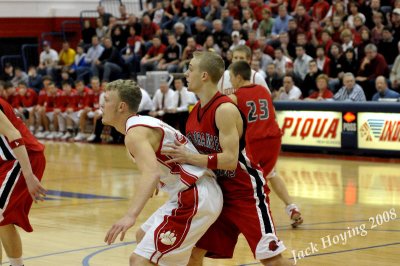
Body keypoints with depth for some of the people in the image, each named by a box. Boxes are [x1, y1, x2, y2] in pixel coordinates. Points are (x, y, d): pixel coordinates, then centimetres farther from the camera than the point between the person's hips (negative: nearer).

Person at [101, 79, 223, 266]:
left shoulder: (135, 133, -15)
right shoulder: (145, 123, 16)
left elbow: (151, 172, -34)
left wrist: (131, 215, -45)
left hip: (193, 200, -11)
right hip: (193, 195, 11)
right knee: (144, 236, 28)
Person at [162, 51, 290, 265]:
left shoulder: (225, 109, -21)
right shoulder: (196, 110, 4)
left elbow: (230, 160, -28)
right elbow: (193, 154, 15)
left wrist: (189, 158, -29)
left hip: (245, 191, -8)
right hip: (217, 191, 8)